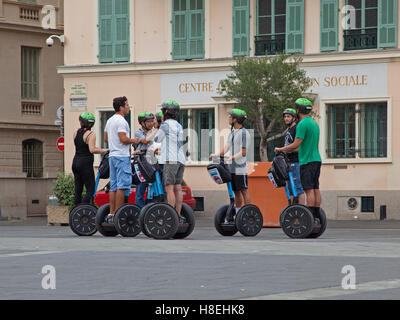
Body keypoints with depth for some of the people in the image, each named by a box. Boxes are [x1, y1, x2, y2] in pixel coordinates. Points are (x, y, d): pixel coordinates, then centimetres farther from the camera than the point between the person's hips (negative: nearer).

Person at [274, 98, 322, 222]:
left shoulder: (302, 124, -13)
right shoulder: (314, 123, 17)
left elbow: (296, 145, -16)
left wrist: (280, 149, -2)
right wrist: (287, 150, 27)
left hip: (307, 161, -9)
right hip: (316, 159, 9)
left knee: (309, 190, -10)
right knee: (315, 189, 8)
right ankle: (317, 216, 8)